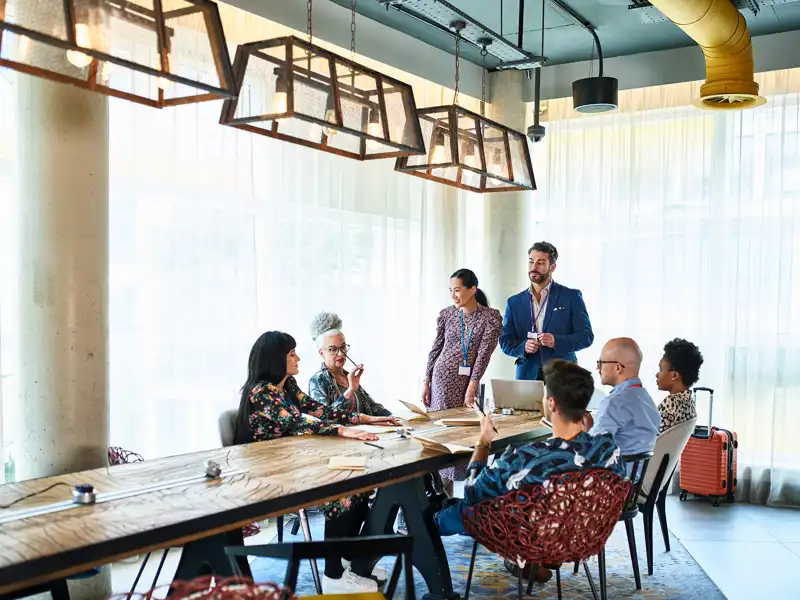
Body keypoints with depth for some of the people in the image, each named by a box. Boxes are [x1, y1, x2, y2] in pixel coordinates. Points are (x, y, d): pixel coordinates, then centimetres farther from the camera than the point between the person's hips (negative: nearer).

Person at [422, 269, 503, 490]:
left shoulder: (491, 317, -6)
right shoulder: (446, 314, 2)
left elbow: (484, 353, -11)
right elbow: (436, 349, 8)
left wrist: (471, 388, -15)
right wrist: (426, 382, 6)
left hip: (469, 380, -2)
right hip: (443, 378, 2)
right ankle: (443, 487, 12)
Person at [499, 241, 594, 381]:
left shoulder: (571, 296, 3)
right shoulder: (514, 302, 11)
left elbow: (586, 336, -1)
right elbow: (505, 342, 10)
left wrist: (556, 341, -17)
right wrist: (523, 347, -12)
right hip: (528, 375, 2)